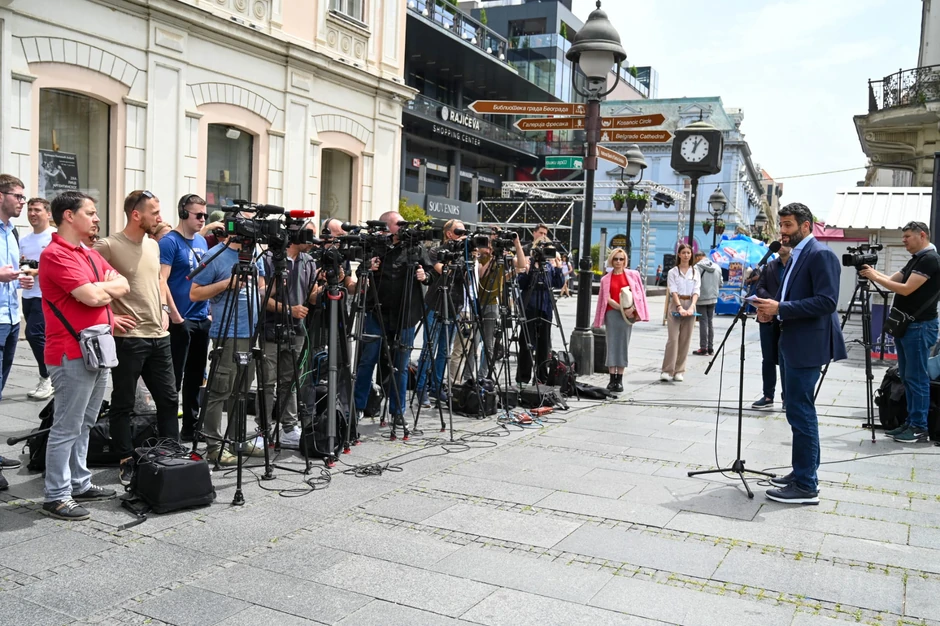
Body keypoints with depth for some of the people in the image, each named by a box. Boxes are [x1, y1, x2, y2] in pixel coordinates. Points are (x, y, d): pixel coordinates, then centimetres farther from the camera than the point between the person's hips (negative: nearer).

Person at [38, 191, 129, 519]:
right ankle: (56, 497, 4)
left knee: (84, 425, 16)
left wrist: (98, 288, -6)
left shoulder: (91, 254, 17)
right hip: (72, 355, -9)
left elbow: (123, 286, 12)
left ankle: (79, 484, 26)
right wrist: (106, 285, 0)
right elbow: (92, 296, -20)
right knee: (66, 428, -3)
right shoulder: (55, 255, -13)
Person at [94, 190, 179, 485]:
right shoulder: (108, 246, -12)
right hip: (128, 338, -7)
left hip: (159, 336, 7)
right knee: (123, 403, 4)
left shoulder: (153, 245, 12)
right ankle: (126, 462, 15)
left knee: (169, 399, 12)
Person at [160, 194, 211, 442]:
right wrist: (175, 315, -18)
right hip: (181, 320, -8)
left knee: (196, 376, 13)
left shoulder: (202, 241, 13)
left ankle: (191, 426, 23)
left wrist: (210, 310, 14)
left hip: (202, 319, 8)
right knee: (175, 377, -2)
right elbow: (161, 281, -16)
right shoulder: (170, 242, -10)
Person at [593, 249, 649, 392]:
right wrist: (620, 307, -15)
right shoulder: (606, 279, 8)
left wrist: (633, 309, -7)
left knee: (623, 345, 1)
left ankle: (619, 379, 4)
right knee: (612, 344, -2)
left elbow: (639, 293, 6)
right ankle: (612, 378, 2)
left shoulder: (633, 275, 8)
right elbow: (607, 298, -1)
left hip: (628, 314, 0)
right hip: (612, 313, 0)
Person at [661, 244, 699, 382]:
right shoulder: (673, 272, 4)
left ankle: (679, 371, 9)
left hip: (690, 305, 3)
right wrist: (680, 307, -20)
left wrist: (691, 307, -14)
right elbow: (673, 291, -6)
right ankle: (667, 370, -6)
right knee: (673, 338, -9)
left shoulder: (695, 272, 11)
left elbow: (696, 291, 2)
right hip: (675, 305, -3)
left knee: (685, 339, 3)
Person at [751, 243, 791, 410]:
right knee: (768, 359, 6)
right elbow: (760, 288, 5)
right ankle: (768, 397, 14)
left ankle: (787, 398, 9)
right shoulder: (769, 266, 13)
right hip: (769, 318, 4)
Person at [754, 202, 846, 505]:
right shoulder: (796, 256, 17)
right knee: (800, 410, 16)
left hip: (807, 346, -10)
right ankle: (803, 472, 26)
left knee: (799, 411, -8)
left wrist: (781, 308, -22)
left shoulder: (821, 254, -13)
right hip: (793, 344, 10)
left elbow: (827, 301, -22)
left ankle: (806, 486, -1)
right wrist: (772, 308, 3)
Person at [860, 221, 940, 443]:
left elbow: (906, 289, -19)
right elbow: (892, 280, 15)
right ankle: (911, 423, 19)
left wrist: (875, 278, -15)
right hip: (905, 325, 10)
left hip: (919, 327, -10)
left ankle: (919, 428, 1)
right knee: (907, 377, 12)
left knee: (917, 379, -5)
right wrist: (872, 271, 0)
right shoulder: (915, 259, 17)